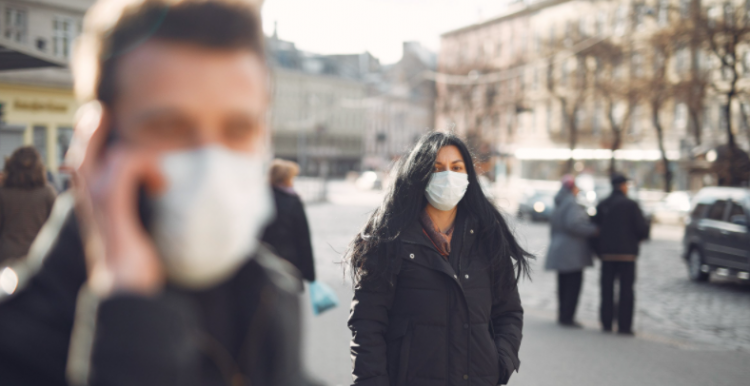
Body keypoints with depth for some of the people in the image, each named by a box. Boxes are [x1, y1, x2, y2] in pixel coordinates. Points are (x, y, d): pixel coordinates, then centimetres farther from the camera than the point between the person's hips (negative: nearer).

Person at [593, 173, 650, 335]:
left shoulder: (602, 205, 6)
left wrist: (599, 250, 13)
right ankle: (624, 325, -2)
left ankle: (606, 323, 11)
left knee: (607, 289, 9)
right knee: (626, 290, 0)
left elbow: (596, 226, 6)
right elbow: (641, 228, -10)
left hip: (606, 253, 4)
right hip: (626, 252, -4)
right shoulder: (631, 205, -8)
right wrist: (641, 237, 12)